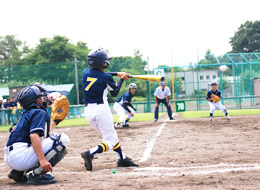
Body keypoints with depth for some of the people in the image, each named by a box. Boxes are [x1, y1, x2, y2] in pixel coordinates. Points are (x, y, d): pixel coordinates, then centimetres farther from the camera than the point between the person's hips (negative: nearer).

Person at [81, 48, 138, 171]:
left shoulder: (86, 73, 5)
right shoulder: (106, 77, -9)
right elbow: (115, 92, 8)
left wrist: (117, 73, 26)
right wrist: (122, 79, 20)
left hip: (88, 110, 7)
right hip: (101, 109, -7)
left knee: (111, 135, 21)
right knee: (110, 141, -3)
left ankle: (122, 159, 26)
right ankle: (90, 153, -27)